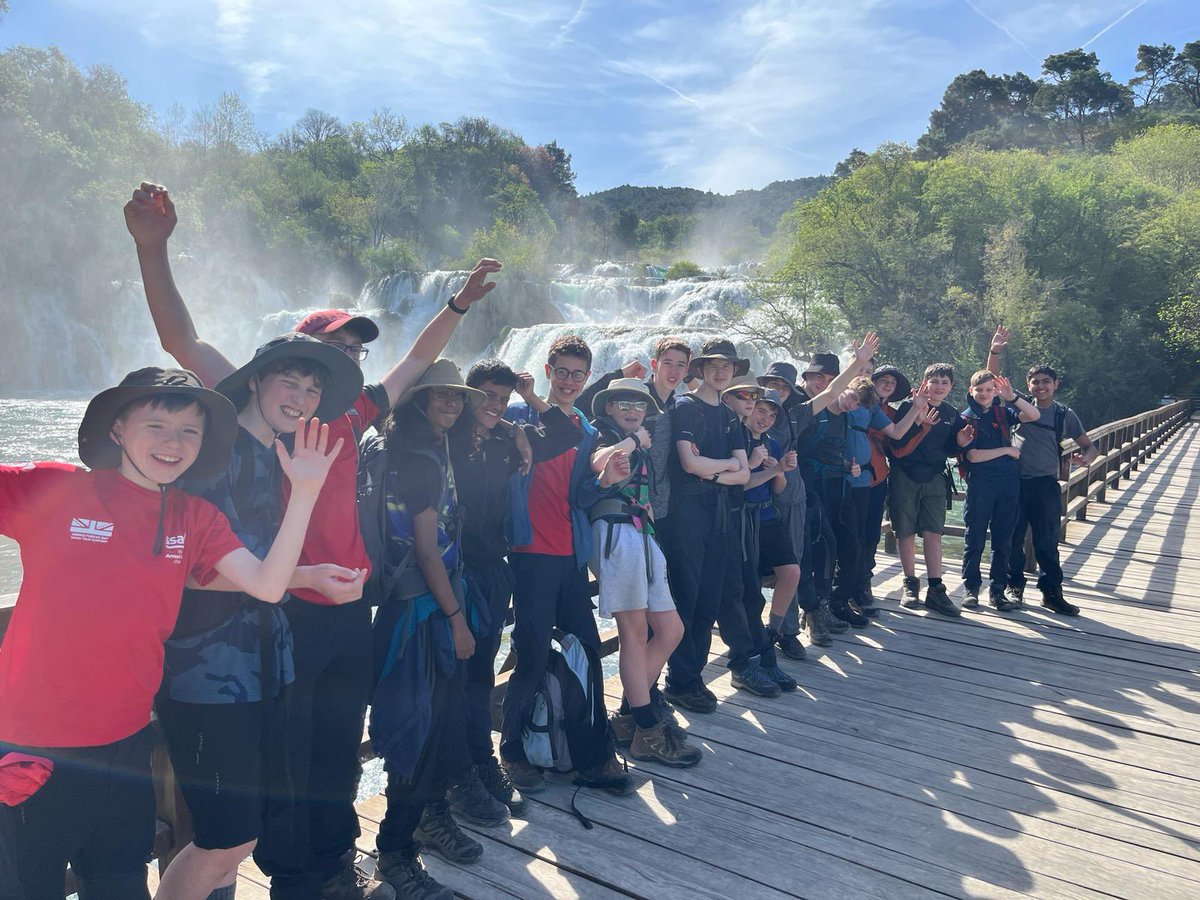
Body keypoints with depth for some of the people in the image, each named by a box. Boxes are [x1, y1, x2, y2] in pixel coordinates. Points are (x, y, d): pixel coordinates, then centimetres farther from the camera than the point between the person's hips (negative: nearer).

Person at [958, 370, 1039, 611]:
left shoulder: (1002, 412, 9)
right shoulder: (966, 418, -1)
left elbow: (1033, 416, -6)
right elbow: (973, 456, -9)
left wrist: (1012, 397, -16)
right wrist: (1006, 450, -7)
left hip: (1008, 482, 3)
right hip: (980, 483, -3)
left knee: (1003, 539, 7)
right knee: (975, 537, 3)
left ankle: (997, 590, 16)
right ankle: (970, 587, 14)